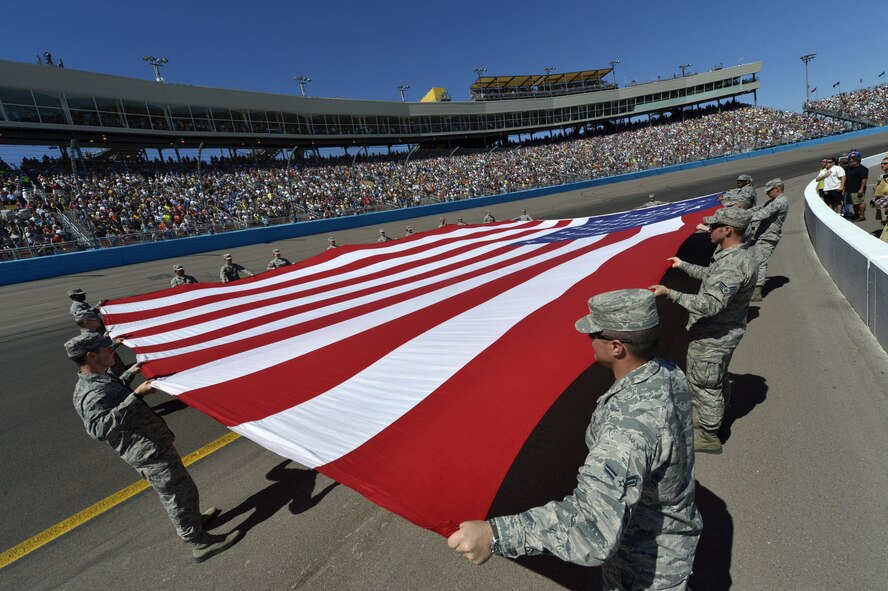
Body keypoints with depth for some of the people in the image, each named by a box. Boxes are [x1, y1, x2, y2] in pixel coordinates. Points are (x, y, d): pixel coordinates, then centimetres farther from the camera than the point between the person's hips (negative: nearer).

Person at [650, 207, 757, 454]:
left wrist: (670, 293, -35)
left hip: (712, 338, -10)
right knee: (717, 378, 27)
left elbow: (709, 305, -36)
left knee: (705, 384, 6)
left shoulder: (732, 265, -31)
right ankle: (714, 414, 49)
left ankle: (708, 436, 23)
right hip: (721, 332, 10)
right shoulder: (730, 254, 2)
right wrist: (684, 266, 27)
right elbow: (711, 276, 20)